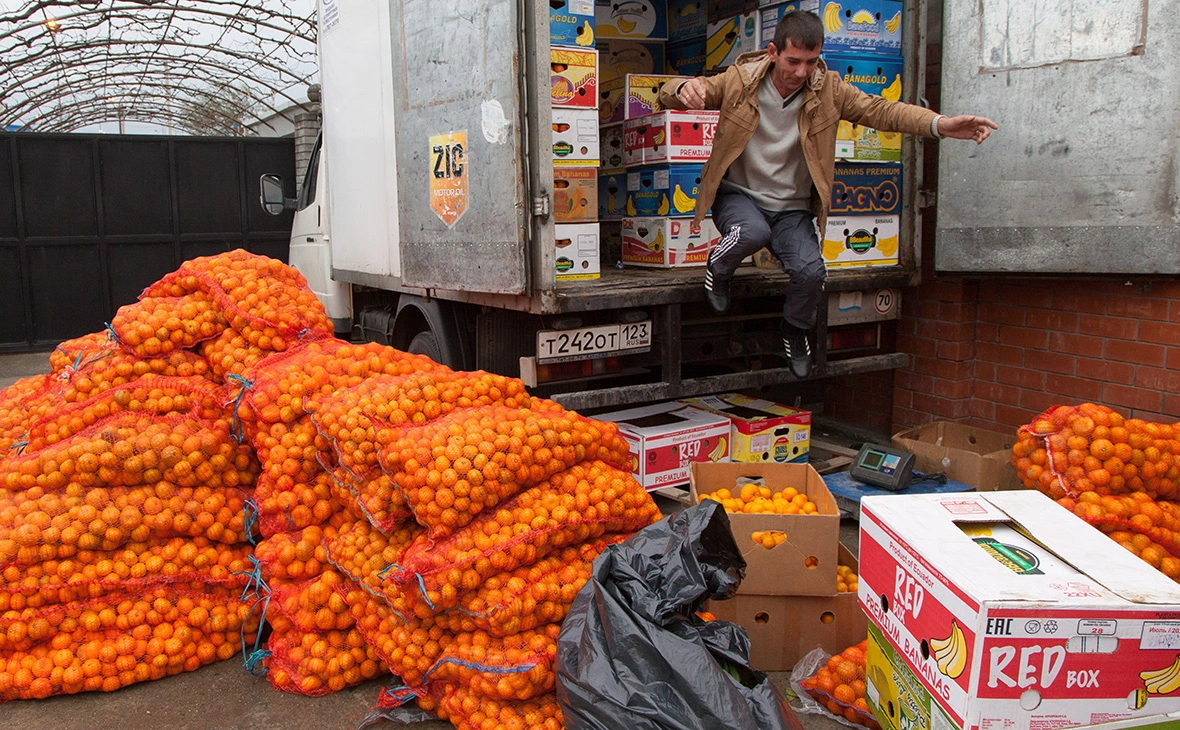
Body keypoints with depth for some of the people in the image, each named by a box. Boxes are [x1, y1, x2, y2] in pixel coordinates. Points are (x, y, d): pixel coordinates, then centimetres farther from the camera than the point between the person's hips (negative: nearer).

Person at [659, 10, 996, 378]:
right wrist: (685, 88, -36)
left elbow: (880, 110, -12)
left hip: (792, 209, 2)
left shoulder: (828, 89, -5)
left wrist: (940, 124, -30)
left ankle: (795, 331, 13)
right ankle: (718, 269, 1)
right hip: (738, 195, -2)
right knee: (754, 233, -37)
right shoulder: (740, 80, -10)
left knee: (811, 271, -22)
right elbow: (670, 94, -8)